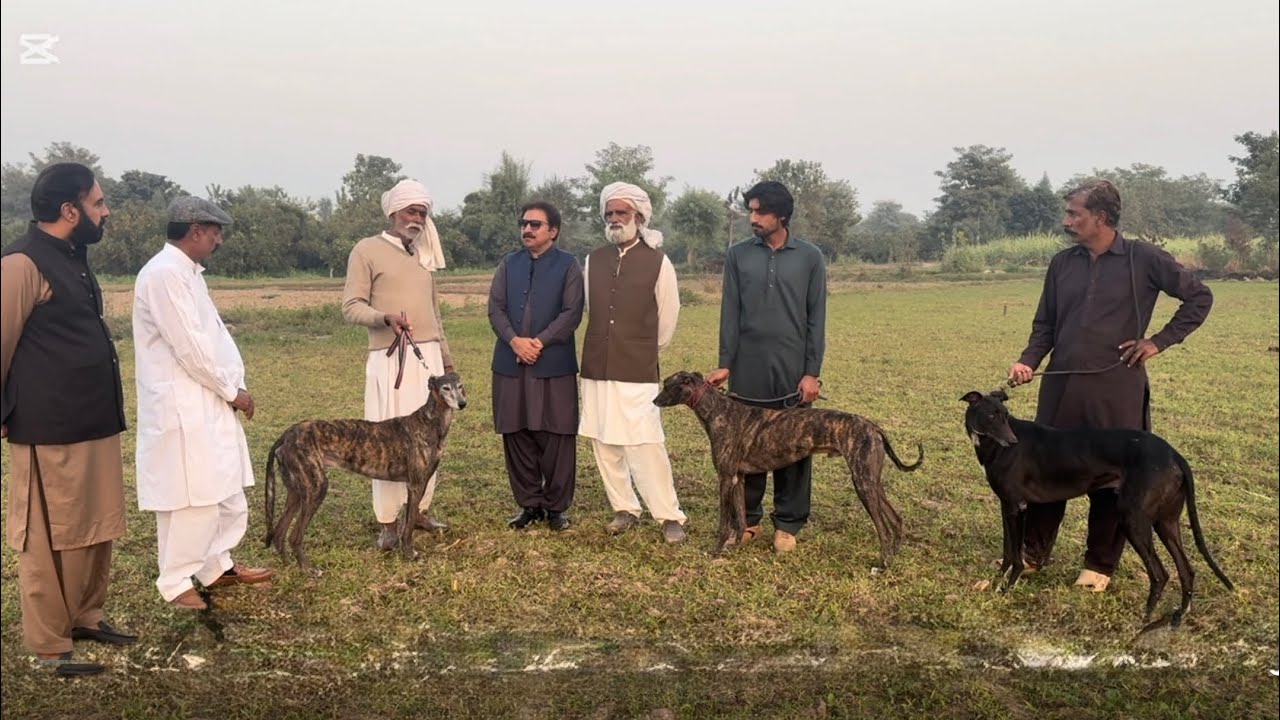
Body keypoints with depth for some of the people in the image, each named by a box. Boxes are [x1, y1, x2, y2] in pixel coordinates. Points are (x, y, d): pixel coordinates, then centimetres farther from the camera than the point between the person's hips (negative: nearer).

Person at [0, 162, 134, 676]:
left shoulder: (72, 259, 14)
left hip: (93, 423, 9)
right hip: (50, 431, -9)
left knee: (97, 530, 17)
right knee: (51, 539, 2)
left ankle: (86, 617, 32)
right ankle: (48, 645, 14)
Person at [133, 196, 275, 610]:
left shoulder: (188, 272, 14)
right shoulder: (164, 274, -18)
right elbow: (189, 348, -20)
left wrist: (233, 387, 5)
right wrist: (232, 391, -11)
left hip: (209, 401, 10)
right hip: (182, 407, -10)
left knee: (225, 490, 15)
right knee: (192, 498, -3)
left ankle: (217, 567, 28)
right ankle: (176, 582, 11)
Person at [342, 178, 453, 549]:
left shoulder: (423, 254, 18)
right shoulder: (367, 250, -1)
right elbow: (351, 306, -7)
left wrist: (446, 357, 21)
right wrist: (385, 317, -25)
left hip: (429, 357, 6)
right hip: (390, 359, -6)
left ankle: (419, 510, 17)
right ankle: (387, 522, 3)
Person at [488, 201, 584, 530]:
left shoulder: (568, 265, 3)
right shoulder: (509, 264, 13)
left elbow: (572, 313, -6)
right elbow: (495, 308, 6)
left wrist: (540, 342, -14)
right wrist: (514, 340, -11)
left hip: (555, 364, -3)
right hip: (510, 364, 3)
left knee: (557, 437, 0)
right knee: (517, 436, 6)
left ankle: (556, 506, 12)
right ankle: (529, 504, 18)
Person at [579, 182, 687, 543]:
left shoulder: (657, 261, -5)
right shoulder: (593, 260, 7)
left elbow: (667, 318, 4)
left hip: (638, 370, -4)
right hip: (597, 367, 5)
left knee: (647, 444, -7)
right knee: (604, 443, 9)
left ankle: (669, 516, 4)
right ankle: (624, 509, 22)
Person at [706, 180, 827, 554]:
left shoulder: (809, 257, 1)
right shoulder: (738, 255, 5)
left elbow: (816, 319, 0)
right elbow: (730, 314, 4)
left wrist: (812, 372, -5)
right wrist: (725, 364, -2)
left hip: (793, 369, -1)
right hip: (747, 368, 1)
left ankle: (787, 523, 14)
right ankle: (748, 517, 17)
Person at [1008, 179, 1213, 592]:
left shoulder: (1144, 259, -4)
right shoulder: (1061, 264, 8)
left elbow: (1199, 298, 3)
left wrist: (1160, 342, -3)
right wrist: (1029, 362, -5)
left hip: (1116, 387, -4)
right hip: (1061, 385, 4)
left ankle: (1101, 565, 19)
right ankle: (1033, 552, 22)